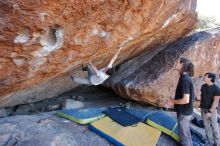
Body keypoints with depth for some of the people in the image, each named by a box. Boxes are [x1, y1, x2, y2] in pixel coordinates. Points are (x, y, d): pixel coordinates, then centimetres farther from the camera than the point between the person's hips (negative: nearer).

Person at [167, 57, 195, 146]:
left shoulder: (184, 79, -26)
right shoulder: (186, 77, 5)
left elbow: (185, 100, -29)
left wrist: (172, 101, -15)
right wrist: (174, 101, 11)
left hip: (184, 112, -9)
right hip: (185, 111, 9)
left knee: (184, 133, 7)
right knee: (186, 131, 25)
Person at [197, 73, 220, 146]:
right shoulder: (203, 86, 2)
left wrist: (210, 111, -20)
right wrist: (198, 98, -10)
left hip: (212, 110, -5)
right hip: (203, 109, 5)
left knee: (214, 126, 5)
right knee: (206, 126, 12)